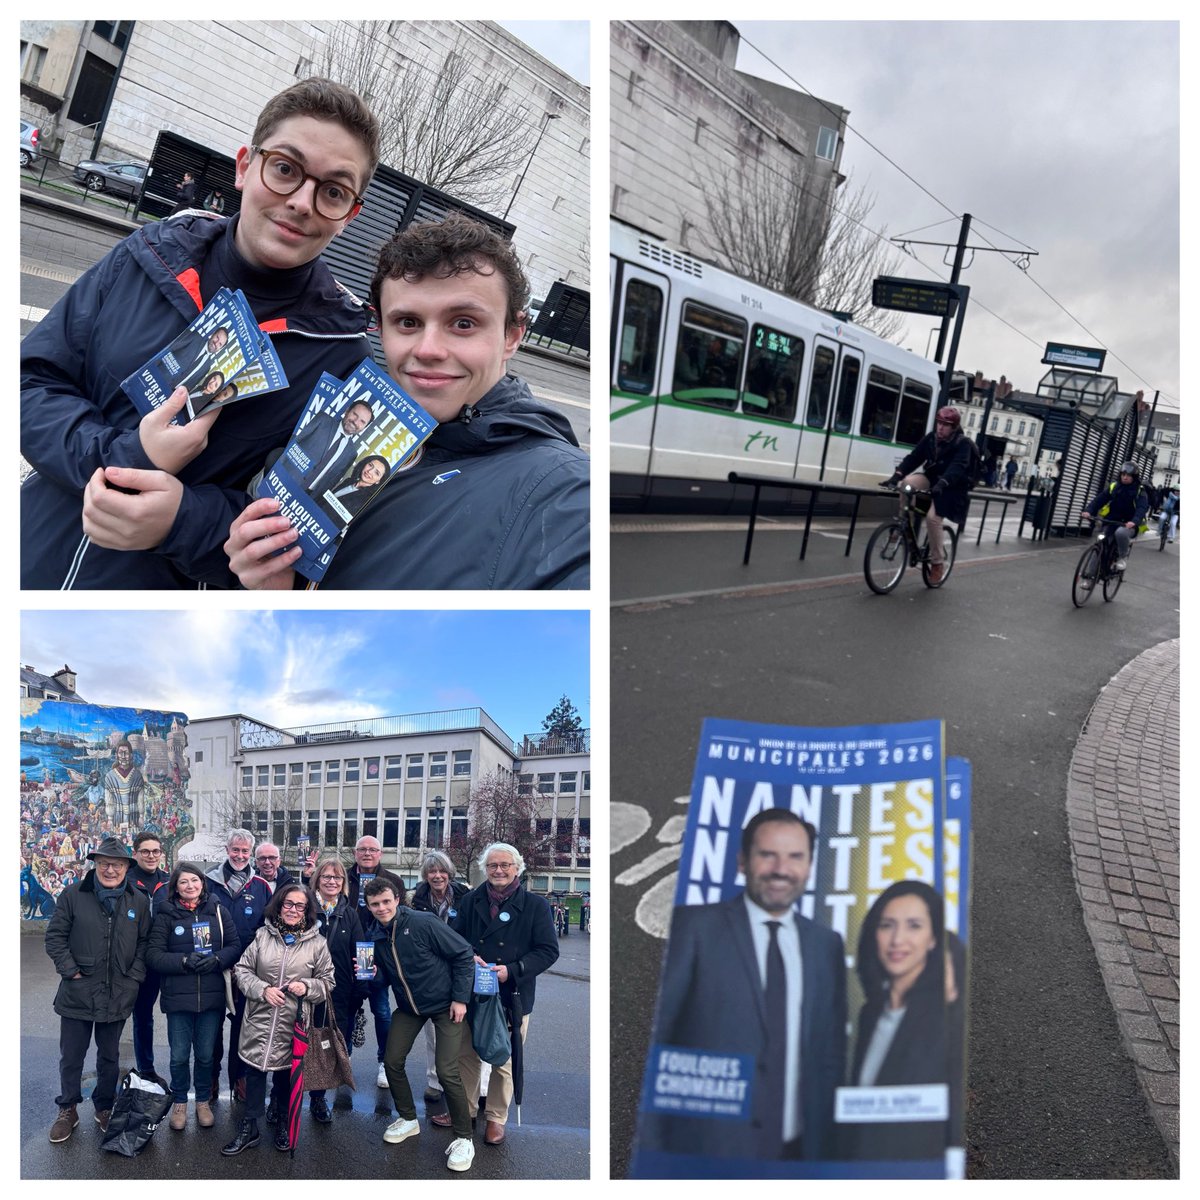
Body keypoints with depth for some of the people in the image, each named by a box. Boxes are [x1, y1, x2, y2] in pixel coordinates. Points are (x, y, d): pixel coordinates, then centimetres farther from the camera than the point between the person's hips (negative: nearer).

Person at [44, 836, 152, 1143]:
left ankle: (104, 1107, 34)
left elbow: (144, 942, 5)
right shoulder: (73, 895, -6)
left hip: (118, 995, 1)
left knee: (110, 1057, 16)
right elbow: (55, 936, -3)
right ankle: (68, 1109, 31)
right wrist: (70, 969, -10)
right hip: (77, 992, -1)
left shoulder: (139, 901, 0)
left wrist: (134, 977, -4)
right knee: (71, 1057, 11)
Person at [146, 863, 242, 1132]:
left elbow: (235, 945, 2)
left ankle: (203, 1101, 32)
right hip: (178, 997, -1)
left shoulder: (218, 911, 1)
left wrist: (216, 959, -16)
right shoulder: (166, 915, -3)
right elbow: (153, 956, -7)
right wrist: (185, 961, -20)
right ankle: (179, 1103, 31)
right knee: (179, 1056, 9)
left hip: (212, 997, 1)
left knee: (206, 1055, 13)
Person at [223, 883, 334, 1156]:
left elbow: (328, 981, 3)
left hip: (294, 1026, 0)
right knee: (254, 1073, 9)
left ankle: (283, 1124, 35)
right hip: (260, 1021, 0)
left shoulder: (317, 943, -3)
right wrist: (263, 989, -12)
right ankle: (249, 1128, 27)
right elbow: (242, 970, 2)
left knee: (286, 1076, 14)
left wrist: (308, 987, -16)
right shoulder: (263, 936, 0)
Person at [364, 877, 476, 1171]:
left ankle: (464, 1138, 7)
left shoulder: (424, 923, -24)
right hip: (408, 1007, 6)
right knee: (392, 1062, 6)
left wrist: (460, 998, -18)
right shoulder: (377, 938, -4)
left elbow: (464, 955, -18)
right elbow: (386, 978, 9)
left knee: (447, 1071, -11)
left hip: (445, 1004, -6)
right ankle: (408, 1119, 32)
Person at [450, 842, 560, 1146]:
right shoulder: (471, 901, 3)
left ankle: (496, 1118, 28)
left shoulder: (535, 905, -7)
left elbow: (548, 951, -8)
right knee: (466, 1055, 15)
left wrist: (512, 970, -18)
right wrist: (469, 957, -13)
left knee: (504, 1061, 9)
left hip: (512, 997, -3)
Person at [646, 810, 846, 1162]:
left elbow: (831, 1053, 10)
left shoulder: (827, 944, 7)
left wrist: (825, 1141, 5)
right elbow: (655, 1029, -7)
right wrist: (655, 1136, -9)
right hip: (708, 1145, -4)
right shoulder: (694, 925, -6)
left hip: (799, 1147, 4)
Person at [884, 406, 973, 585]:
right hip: (931, 478, 5)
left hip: (951, 487, -5)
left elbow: (958, 467, -32)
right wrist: (897, 474, -26)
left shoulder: (963, 443, -16)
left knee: (933, 517, -24)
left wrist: (942, 483, -50)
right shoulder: (931, 438, 0)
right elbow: (914, 457, -9)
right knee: (907, 482, -26)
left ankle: (938, 563, -8)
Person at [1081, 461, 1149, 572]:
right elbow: (1100, 499, -4)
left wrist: (1134, 521, -38)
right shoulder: (1113, 486, 5)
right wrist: (1088, 511, -23)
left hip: (1128, 525, -4)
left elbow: (1142, 508, -17)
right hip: (1111, 522, 4)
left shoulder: (1139, 491, -4)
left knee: (1121, 532, -35)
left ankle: (1123, 557, -10)